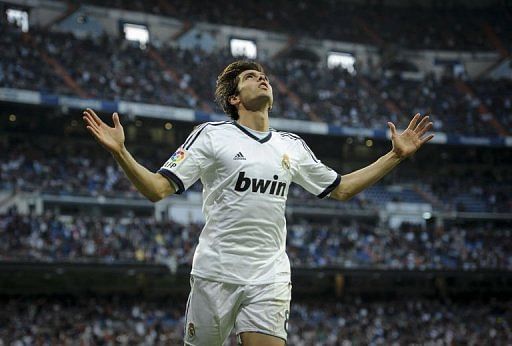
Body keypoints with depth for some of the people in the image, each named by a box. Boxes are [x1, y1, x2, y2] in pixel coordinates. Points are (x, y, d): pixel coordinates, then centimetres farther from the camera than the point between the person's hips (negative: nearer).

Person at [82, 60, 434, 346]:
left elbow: (340, 189, 24)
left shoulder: (293, 146, 14)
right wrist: (120, 152, -19)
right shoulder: (211, 136, 1)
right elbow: (157, 189, -4)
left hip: (270, 278, 3)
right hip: (216, 273, -3)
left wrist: (396, 155, 20)